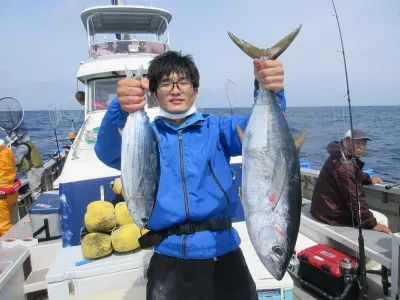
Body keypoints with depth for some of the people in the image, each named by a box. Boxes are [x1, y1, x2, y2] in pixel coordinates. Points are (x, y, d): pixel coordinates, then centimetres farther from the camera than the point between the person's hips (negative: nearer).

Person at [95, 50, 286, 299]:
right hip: (170, 256, 0)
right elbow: (108, 152, -15)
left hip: (224, 251, 1)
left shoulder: (216, 129, 6)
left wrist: (269, 92, -31)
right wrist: (121, 110, -35)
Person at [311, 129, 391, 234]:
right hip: (333, 214, -11)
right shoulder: (344, 165, -27)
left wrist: (369, 180, 24)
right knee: (382, 220, -3)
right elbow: (355, 198, -26)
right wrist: (372, 224, -21)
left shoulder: (339, 156, 7)